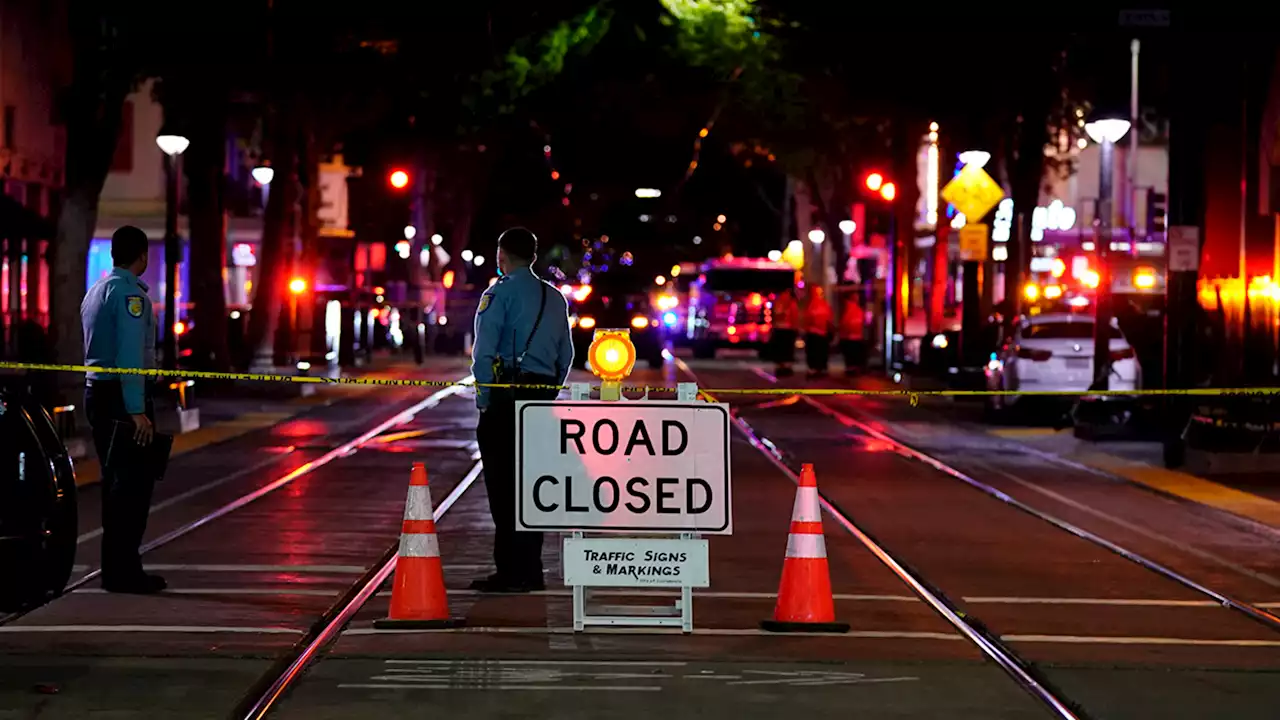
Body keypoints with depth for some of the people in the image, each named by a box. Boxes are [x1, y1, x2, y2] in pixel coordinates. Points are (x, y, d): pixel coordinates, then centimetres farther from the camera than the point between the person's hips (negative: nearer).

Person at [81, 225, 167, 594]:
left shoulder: (95, 291, 17)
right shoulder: (129, 292, -13)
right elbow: (130, 354, -21)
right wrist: (137, 410, -24)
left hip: (96, 391, 10)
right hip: (123, 396, -10)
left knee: (115, 479, 13)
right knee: (135, 481, -9)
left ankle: (116, 567, 15)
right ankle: (124, 570, -12)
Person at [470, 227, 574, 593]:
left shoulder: (500, 293, -6)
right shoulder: (555, 298, 16)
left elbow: (484, 351, -13)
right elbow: (566, 355, 17)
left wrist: (483, 400, -6)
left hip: (506, 396, -7)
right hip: (543, 393, 7)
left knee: (503, 485, -4)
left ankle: (510, 572, -6)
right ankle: (530, 572, 14)